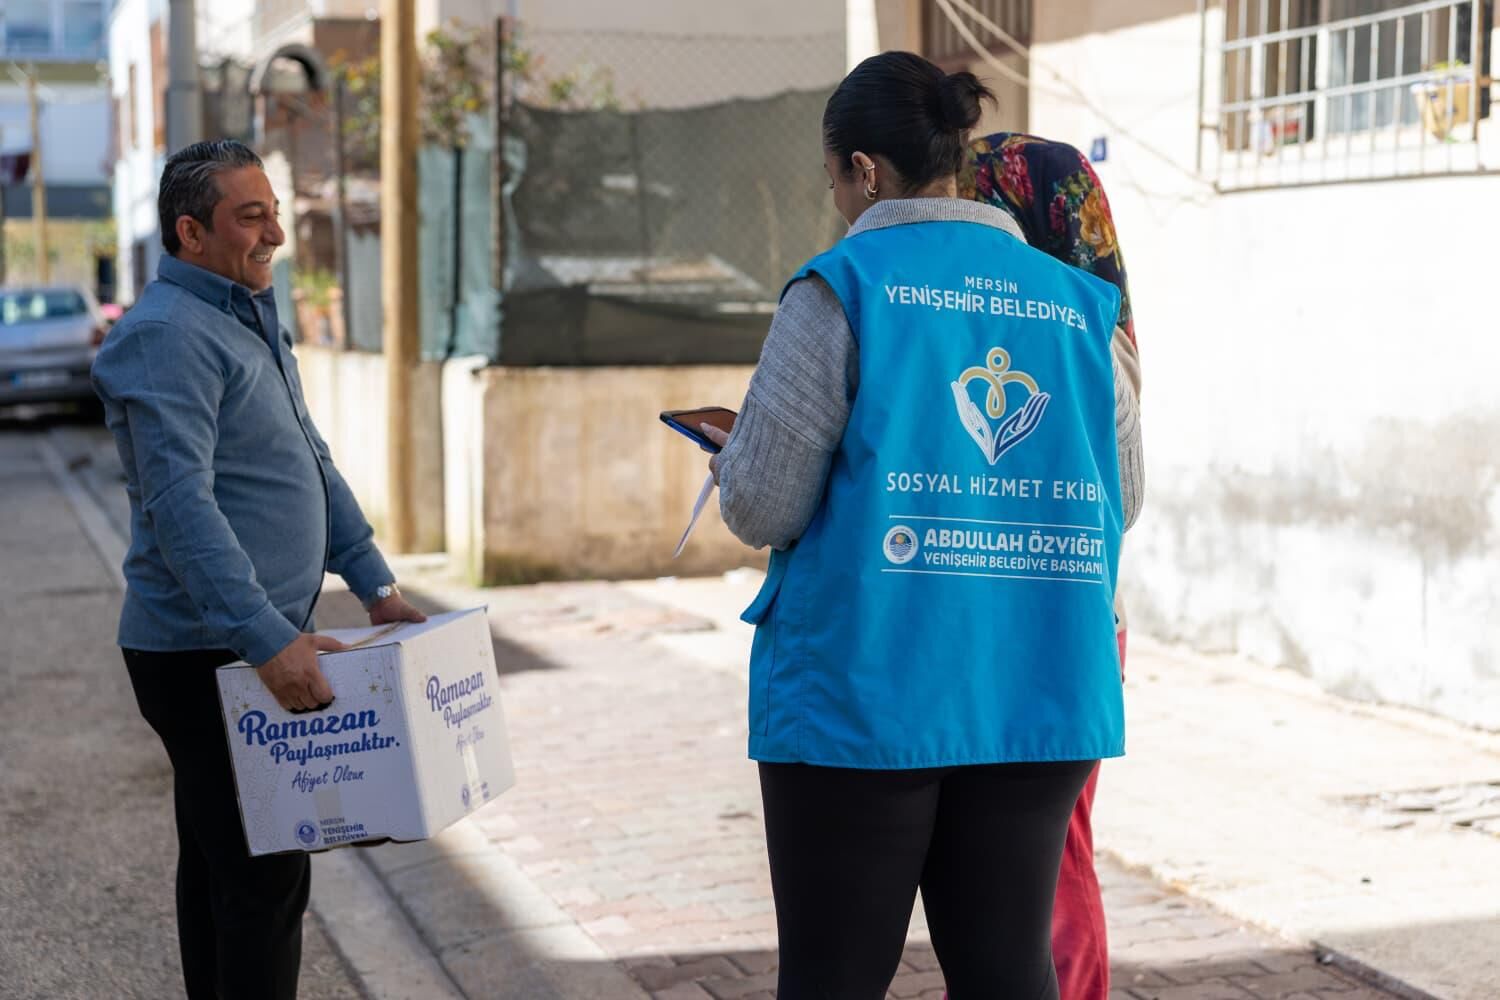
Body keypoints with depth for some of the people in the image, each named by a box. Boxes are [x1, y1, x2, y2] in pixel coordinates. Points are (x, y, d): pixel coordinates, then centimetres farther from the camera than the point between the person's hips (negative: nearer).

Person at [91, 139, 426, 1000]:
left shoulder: (252, 319, 15)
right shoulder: (167, 335, -17)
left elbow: (313, 465, 21)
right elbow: (181, 506, -26)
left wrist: (377, 584, 14)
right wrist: (268, 641, -31)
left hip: (253, 643, 10)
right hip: (206, 656, -10)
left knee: (219, 863, 17)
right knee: (265, 876, -9)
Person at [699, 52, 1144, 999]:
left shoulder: (842, 289, -6)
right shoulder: (1080, 305, 7)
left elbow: (764, 508, -8)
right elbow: (1116, 505, 12)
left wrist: (730, 461, 14)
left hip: (866, 696, -4)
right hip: (1038, 700, 4)